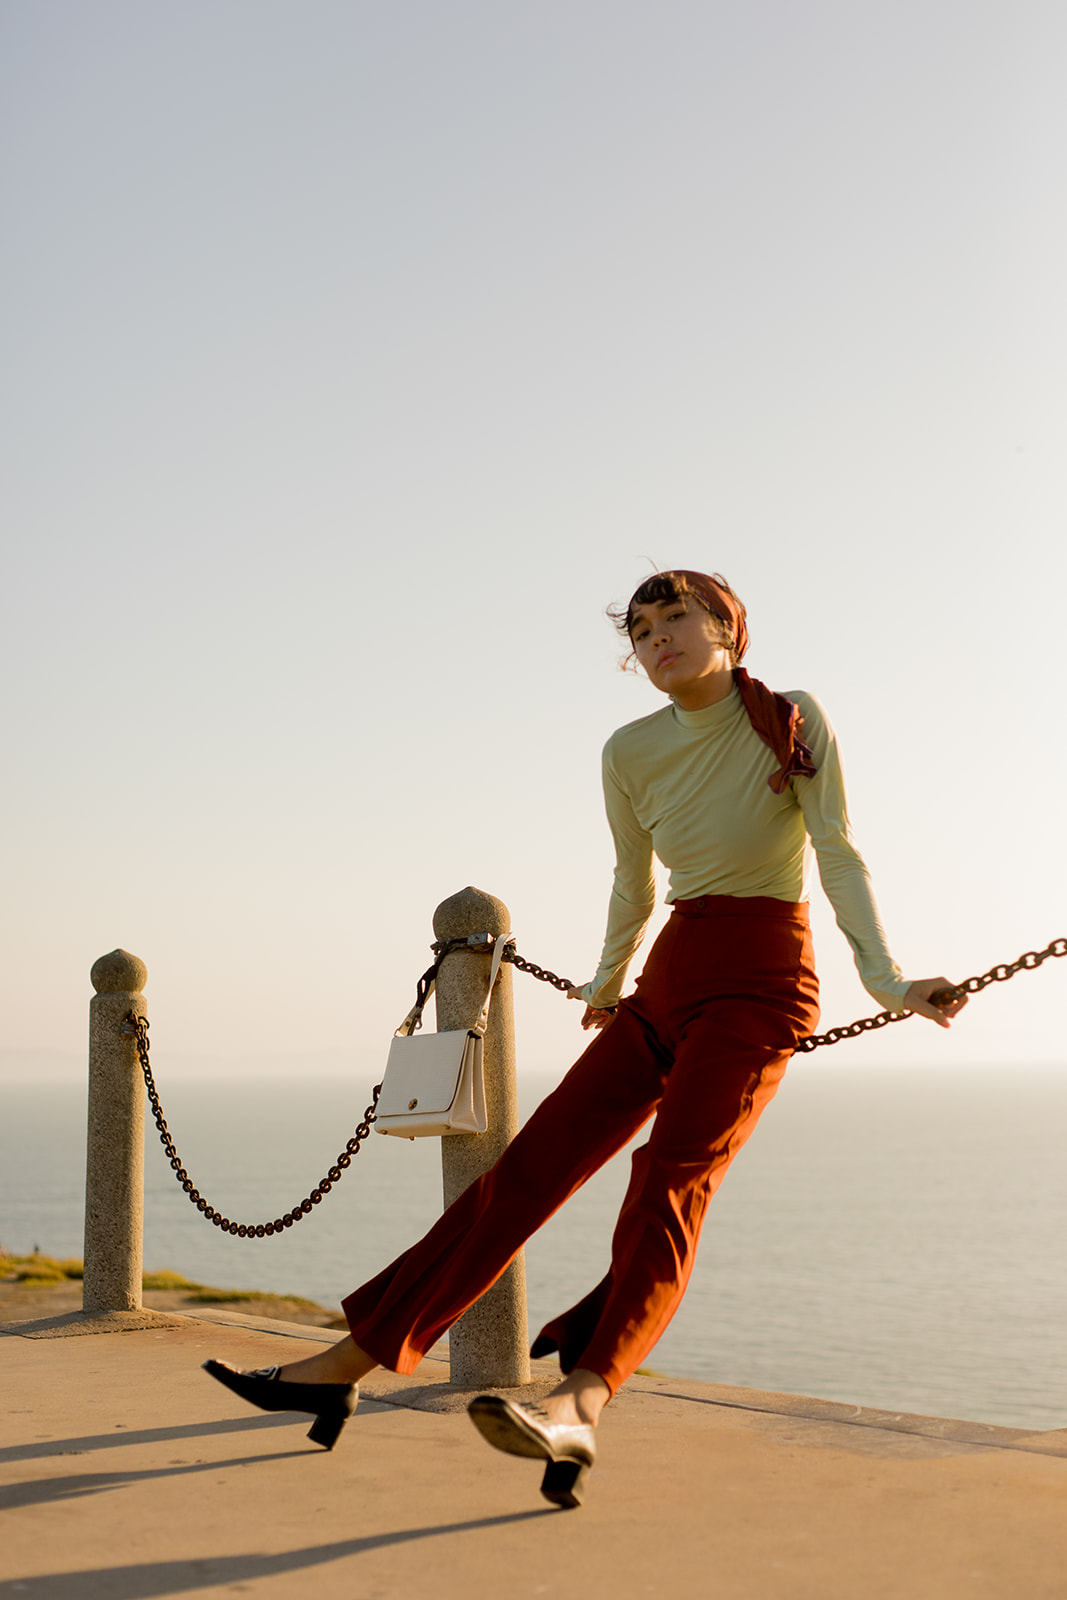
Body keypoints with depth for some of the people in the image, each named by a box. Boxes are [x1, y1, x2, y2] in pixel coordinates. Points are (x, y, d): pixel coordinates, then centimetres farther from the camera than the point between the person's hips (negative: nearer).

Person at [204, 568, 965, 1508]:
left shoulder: (794, 723, -2)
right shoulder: (632, 752, 8)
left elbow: (840, 856, -9)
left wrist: (885, 980, -20)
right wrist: (607, 984, 34)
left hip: (761, 983, -5)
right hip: (668, 983, 5)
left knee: (670, 1178, -28)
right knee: (532, 1165, -2)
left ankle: (582, 1405, -48)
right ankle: (349, 1366, 0)